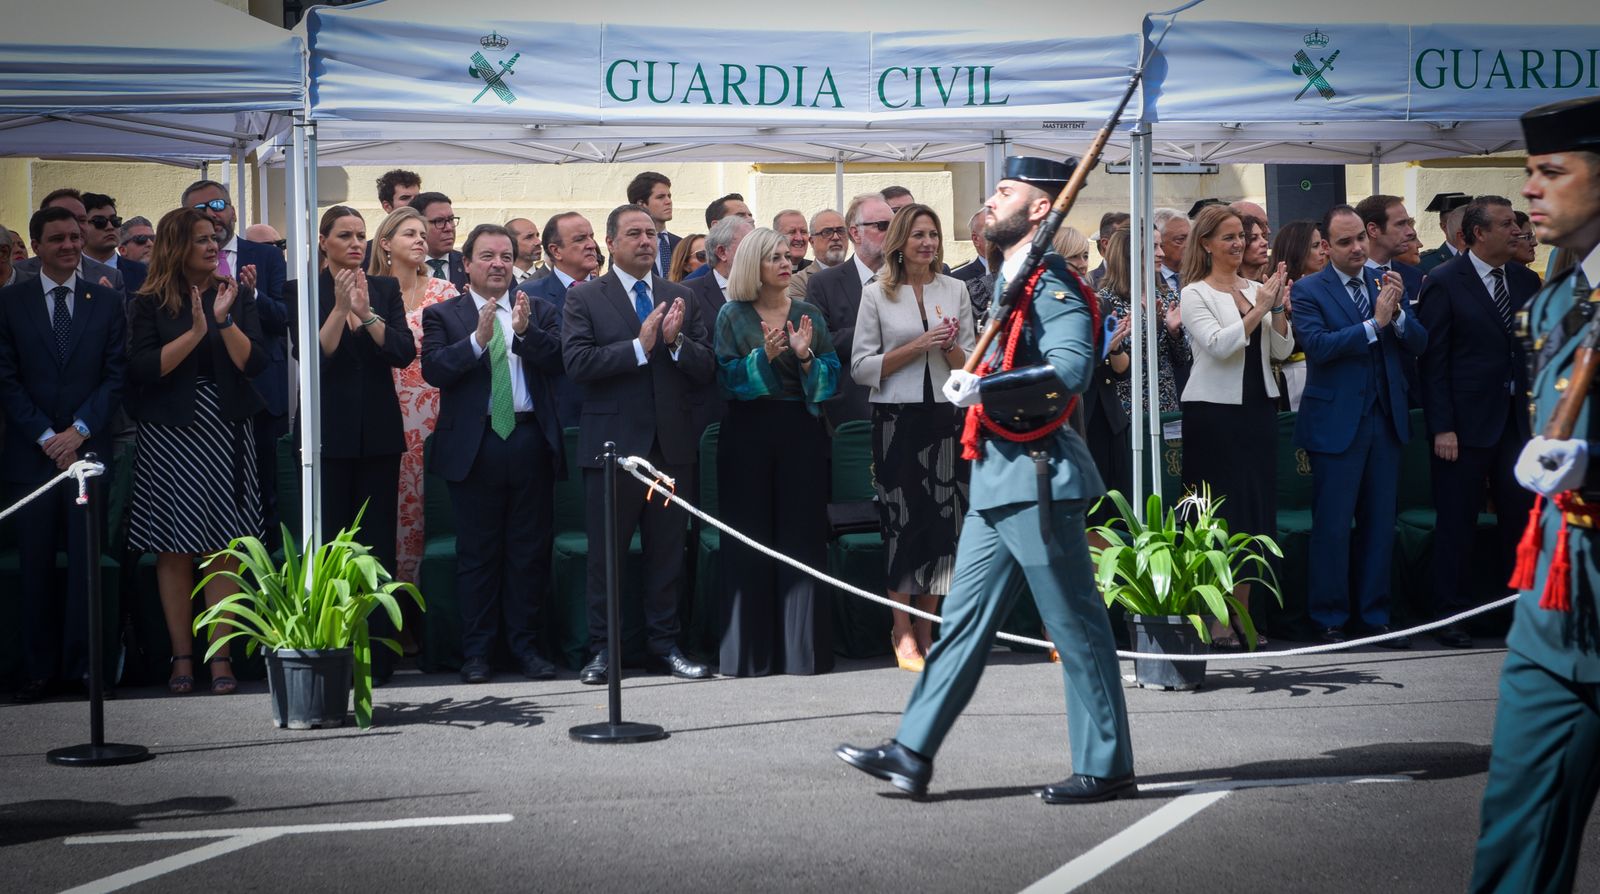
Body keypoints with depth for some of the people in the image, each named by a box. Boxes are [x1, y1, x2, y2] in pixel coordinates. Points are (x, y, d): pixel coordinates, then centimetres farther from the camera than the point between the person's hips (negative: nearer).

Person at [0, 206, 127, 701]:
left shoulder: (107, 301, 8)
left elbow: (117, 376, 3)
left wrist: (79, 430, -8)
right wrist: (45, 437, -8)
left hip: (88, 449, 0)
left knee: (86, 563, -1)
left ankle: (81, 664, 4)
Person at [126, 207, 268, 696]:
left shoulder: (236, 296, 7)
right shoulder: (148, 304, 1)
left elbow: (254, 363, -2)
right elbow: (143, 369, -10)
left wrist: (224, 321, -14)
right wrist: (195, 333, -14)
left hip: (227, 435, 1)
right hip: (168, 436, -1)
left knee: (223, 551, 0)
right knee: (174, 551, 1)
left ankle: (221, 657, 4)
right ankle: (182, 657, 8)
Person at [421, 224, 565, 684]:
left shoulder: (539, 313, 12)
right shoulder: (443, 315, 5)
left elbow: (557, 361, -3)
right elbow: (433, 369, -10)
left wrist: (526, 331, -19)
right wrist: (478, 338, -22)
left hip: (530, 441, 2)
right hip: (475, 445, -2)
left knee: (530, 550, 6)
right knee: (477, 553, 3)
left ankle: (525, 646, 15)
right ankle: (477, 651, 10)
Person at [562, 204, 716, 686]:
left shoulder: (681, 298, 11)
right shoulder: (583, 299, 1)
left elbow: (707, 368, 4)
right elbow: (577, 362, -13)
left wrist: (675, 342, -14)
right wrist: (640, 346, -17)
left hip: (672, 444, 3)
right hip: (613, 443, -3)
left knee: (668, 552, 8)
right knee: (606, 555, 3)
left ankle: (664, 645, 17)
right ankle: (602, 649, 11)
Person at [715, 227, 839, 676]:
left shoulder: (809, 316, 11)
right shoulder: (732, 316, 6)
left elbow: (831, 378, 6)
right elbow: (727, 377, -3)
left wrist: (805, 357, -12)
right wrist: (763, 355, -18)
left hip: (801, 433, 2)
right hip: (748, 433, -1)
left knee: (802, 537, 0)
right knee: (749, 540, -1)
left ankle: (803, 646, 5)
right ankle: (750, 651, 4)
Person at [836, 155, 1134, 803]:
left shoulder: (1053, 285, -13)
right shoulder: (1010, 282, 17)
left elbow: (1072, 368, -30)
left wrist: (986, 387, -31)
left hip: (1036, 479, -10)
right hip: (997, 480, 10)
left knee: (1077, 626, -2)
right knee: (965, 616, 10)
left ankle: (1106, 768, 7)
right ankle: (912, 754, 14)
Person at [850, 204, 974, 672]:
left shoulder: (955, 290, 11)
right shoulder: (876, 295, 3)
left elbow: (970, 366, 13)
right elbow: (861, 367, -2)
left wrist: (951, 347, -9)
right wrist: (918, 346, -10)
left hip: (945, 417, 3)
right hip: (897, 418, -3)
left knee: (943, 520, 2)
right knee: (902, 520, -4)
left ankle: (926, 631, 12)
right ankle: (903, 635, 3)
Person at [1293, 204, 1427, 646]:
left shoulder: (1388, 284, 9)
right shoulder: (1308, 291, -5)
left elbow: (1419, 343, 3)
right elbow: (1317, 344, -19)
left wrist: (1397, 312, -15)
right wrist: (1374, 323, -22)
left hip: (1385, 422, 5)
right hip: (1336, 423, -5)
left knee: (1380, 523, 10)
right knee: (1332, 526, 0)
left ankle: (1375, 614, 19)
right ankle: (1330, 620, 10)